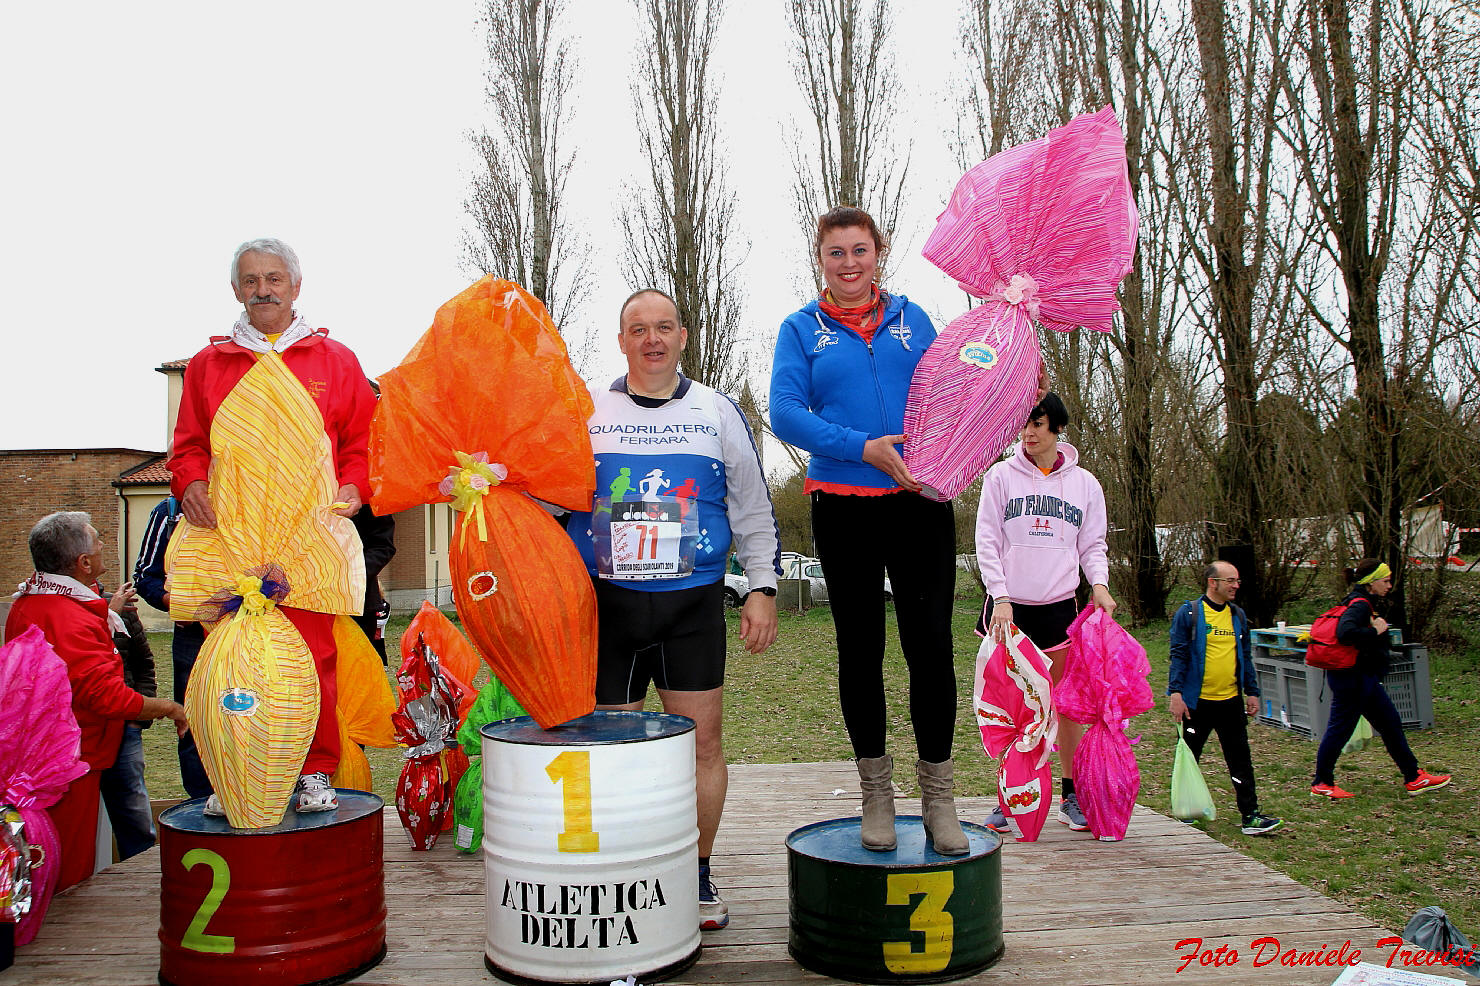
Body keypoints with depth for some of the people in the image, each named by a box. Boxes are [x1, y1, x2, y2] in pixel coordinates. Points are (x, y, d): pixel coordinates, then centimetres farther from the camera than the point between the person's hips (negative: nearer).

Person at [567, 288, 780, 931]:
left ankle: (697, 876, 16)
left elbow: (754, 510, 11)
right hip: (606, 603, 0)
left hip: (693, 604, 0)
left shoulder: (719, 413, 9)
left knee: (703, 740, 1)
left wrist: (762, 590, 5)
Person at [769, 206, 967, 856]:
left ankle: (938, 796, 12)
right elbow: (785, 413, -6)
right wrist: (863, 447, -16)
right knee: (860, 649, 8)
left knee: (931, 644, -4)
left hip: (919, 503, 1)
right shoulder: (802, 329, 6)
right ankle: (876, 793, 22)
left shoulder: (911, 319, 12)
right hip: (843, 507, 0)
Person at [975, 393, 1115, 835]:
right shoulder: (1001, 476, 2)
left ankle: (1071, 797, 16)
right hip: (1009, 606, -1)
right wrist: (1001, 597, -11)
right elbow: (987, 541, -2)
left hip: (1059, 606, 2)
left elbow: (1093, 544, 11)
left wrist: (1099, 583, -9)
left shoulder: (1084, 483, 7)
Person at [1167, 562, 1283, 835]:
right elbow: (1179, 655, -9)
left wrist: (1252, 692, 12)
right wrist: (1176, 692, -16)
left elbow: (1245, 657, 16)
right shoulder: (1188, 613, -7)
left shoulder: (1238, 615, 10)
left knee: (1241, 761, 3)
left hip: (1231, 701, 5)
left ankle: (1250, 815, 7)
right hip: (1197, 701, -4)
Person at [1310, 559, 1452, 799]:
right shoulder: (1359, 605, -19)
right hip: (1352, 678, -11)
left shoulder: (1364, 604, 12)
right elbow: (1345, 632, -37)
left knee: (1391, 724, 15)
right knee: (1340, 729, -1)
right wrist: (1375, 631, -24)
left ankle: (1414, 778, 23)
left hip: (1364, 678, 11)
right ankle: (1322, 783, 10)